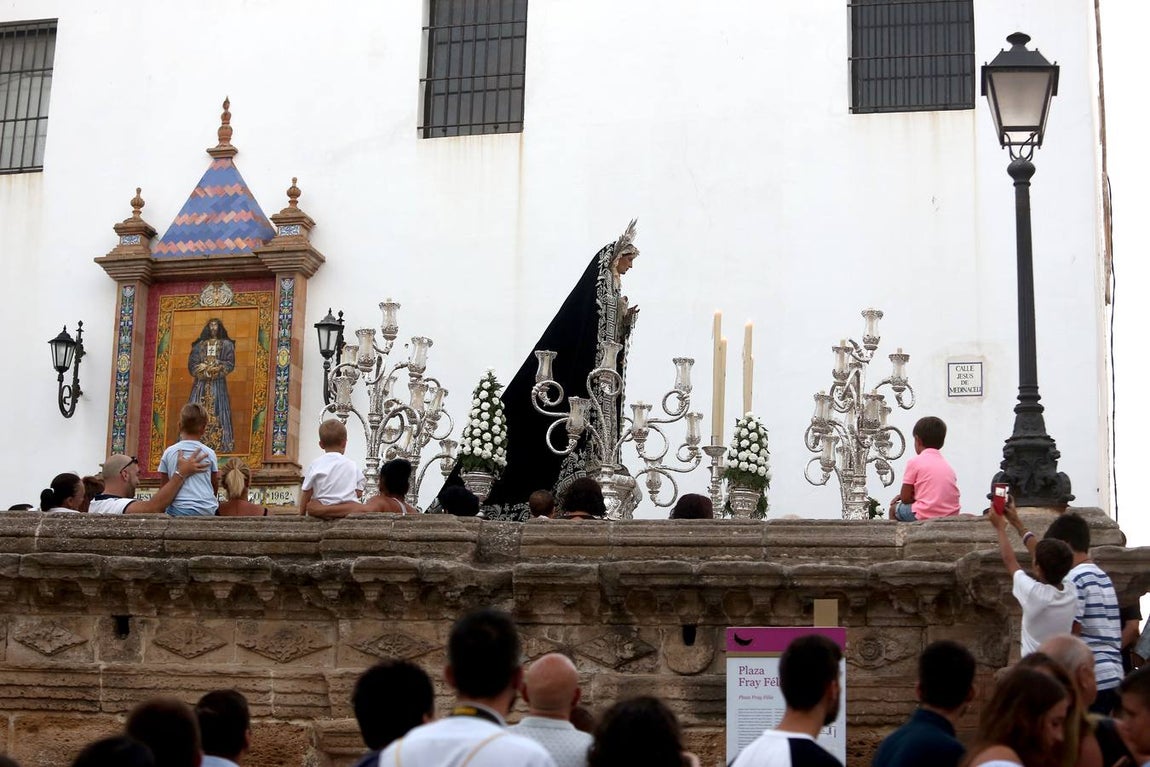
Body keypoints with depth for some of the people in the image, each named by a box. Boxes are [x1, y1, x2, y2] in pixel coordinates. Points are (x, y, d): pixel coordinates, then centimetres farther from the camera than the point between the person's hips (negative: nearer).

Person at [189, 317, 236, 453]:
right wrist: (205, 370, -10)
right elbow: (192, 365, 6)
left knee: (217, 414, -9)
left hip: (218, 384, -2)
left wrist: (212, 369, -11)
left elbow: (229, 365, -1)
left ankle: (219, 445, -13)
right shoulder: (199, 345, 14)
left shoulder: (226, 344, 9)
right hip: (201, 384, 2)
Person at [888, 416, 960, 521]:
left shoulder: (915, 462, -2)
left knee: (894, 508, 19)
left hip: (925, 516, -7)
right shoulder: (947, 465, 16)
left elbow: (905, 498, -1)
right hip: (951, 518, 7)